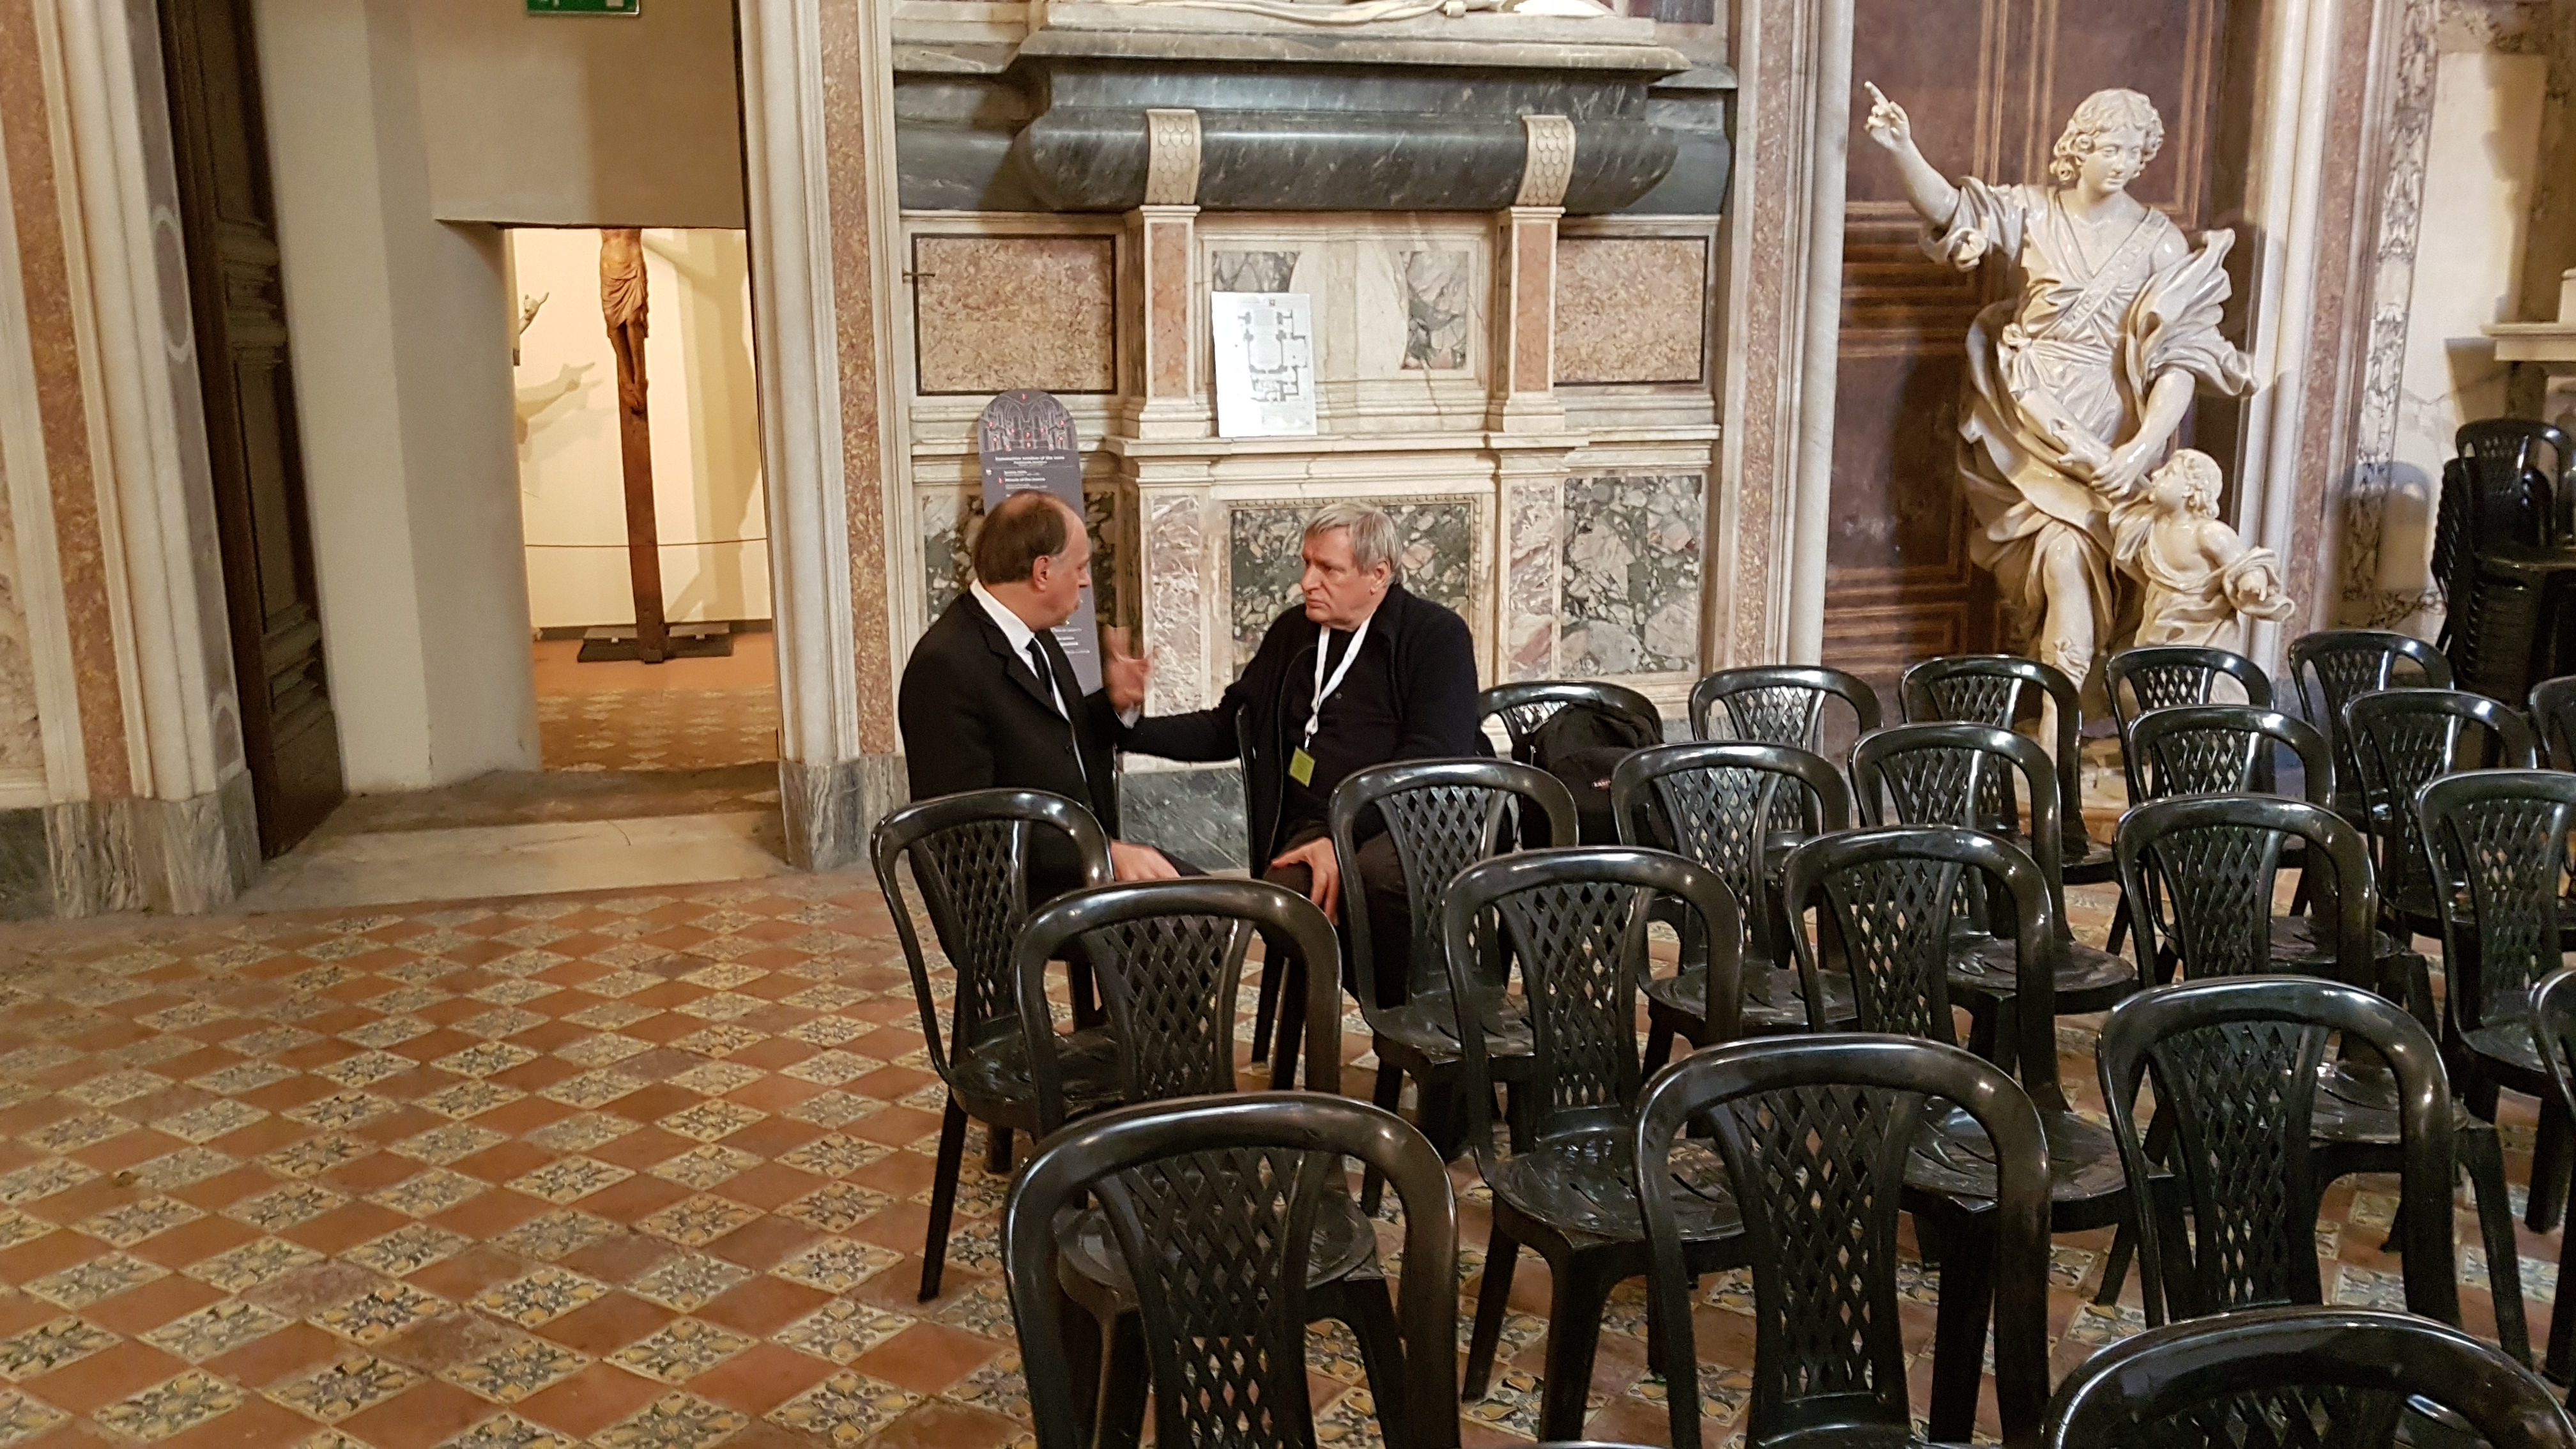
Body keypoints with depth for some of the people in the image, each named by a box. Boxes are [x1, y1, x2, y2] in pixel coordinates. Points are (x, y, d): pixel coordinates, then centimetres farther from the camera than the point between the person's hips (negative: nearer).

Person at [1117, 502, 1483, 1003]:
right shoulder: (1293, 632, 19)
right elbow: (1224, 729, 24)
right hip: (1315, 825, 4)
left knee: (1379, 871, -38)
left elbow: (1434, 757, -9)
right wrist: (1131, 726, 6)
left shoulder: (1437, 634, 3)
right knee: (1285, 893, -31)